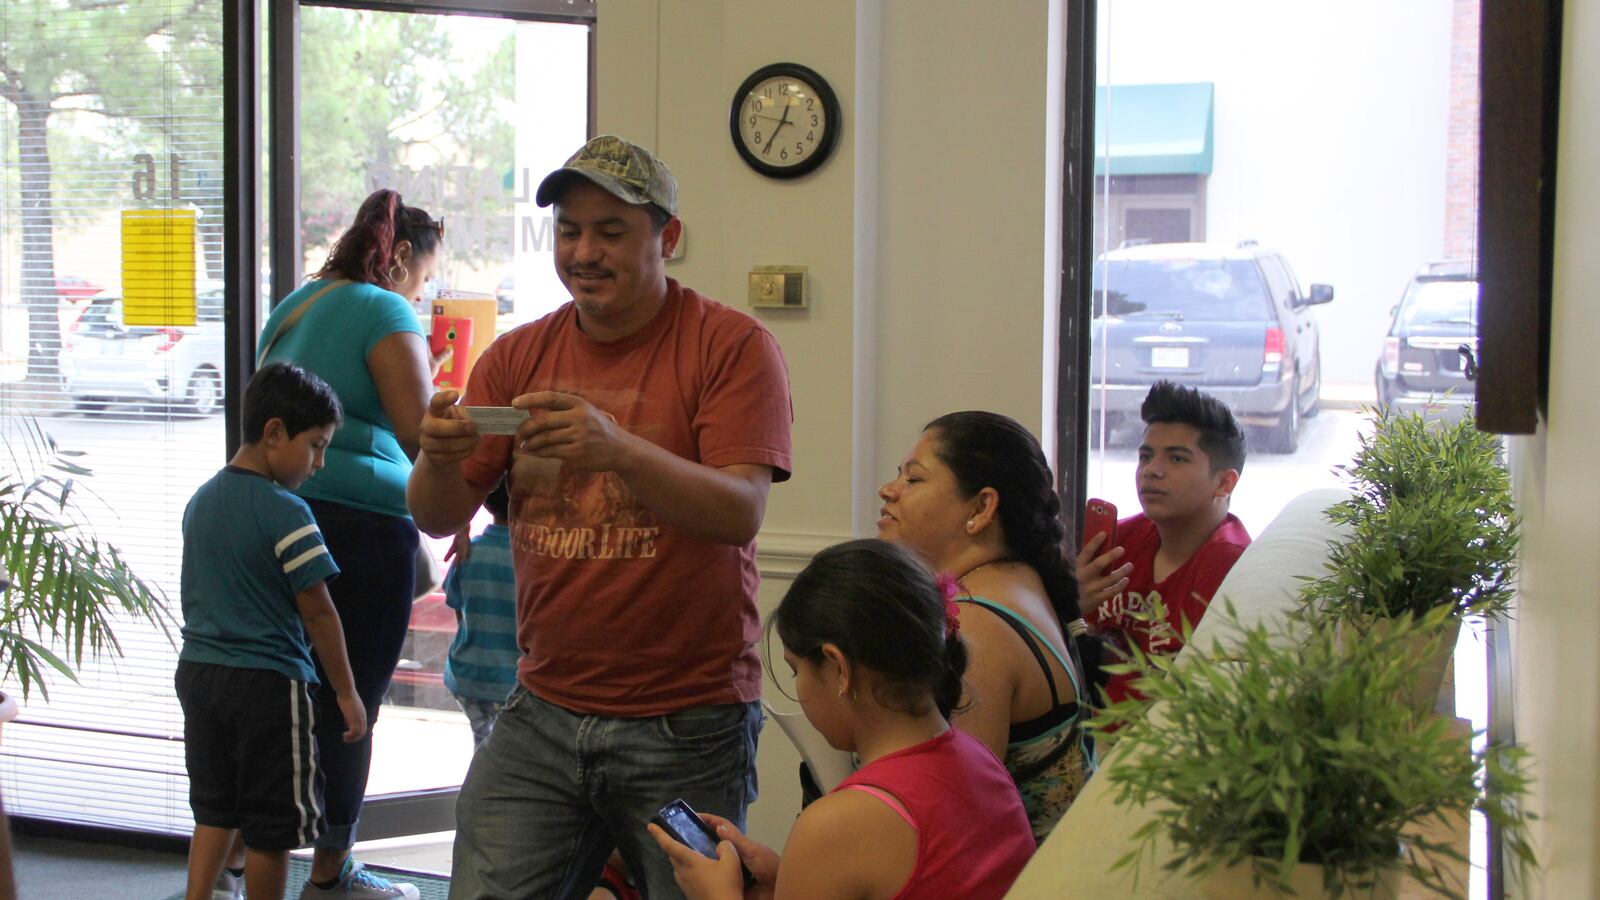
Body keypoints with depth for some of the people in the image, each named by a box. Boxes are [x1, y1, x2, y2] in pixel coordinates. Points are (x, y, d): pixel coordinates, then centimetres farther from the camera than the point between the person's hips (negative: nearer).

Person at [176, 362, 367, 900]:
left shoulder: (200, 501, 8)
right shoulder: (285, 513, -16)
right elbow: (318, 613, -14)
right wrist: (347, 693, -6)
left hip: (196, 672, 8)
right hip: (266, 681, -8)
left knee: (214, 808, 17)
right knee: (271, 824, 5)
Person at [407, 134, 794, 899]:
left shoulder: (732, 345, -4)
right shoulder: (518, 356, 9)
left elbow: (741, 512, -17)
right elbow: (437, 518, 5)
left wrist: (618, 450, -33)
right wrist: (440, 457, -18)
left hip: (686, 726, -3)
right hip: (544, 713, 3)